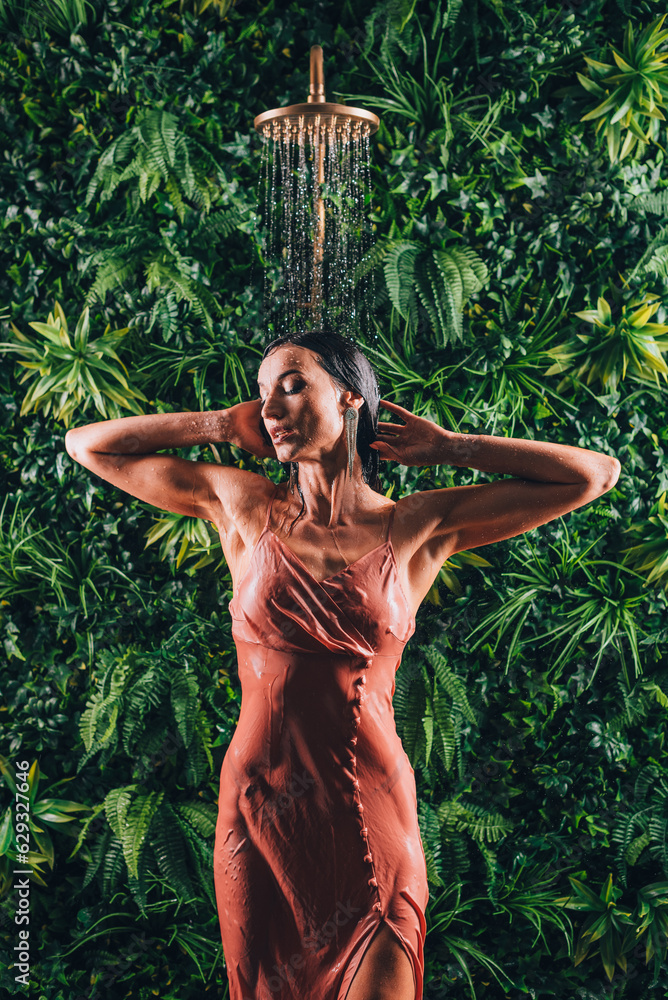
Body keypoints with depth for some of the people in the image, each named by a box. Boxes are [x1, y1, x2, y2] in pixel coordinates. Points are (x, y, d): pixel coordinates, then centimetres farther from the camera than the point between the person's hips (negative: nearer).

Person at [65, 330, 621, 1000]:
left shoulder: (418, 528, -1)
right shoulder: (242, 506, 2)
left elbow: (596, 473, 1)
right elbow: (85, 444, 9)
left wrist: (447, 448, 2)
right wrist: (225, 426, 6)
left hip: (370, 816, -1)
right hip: (258, 810, 2)